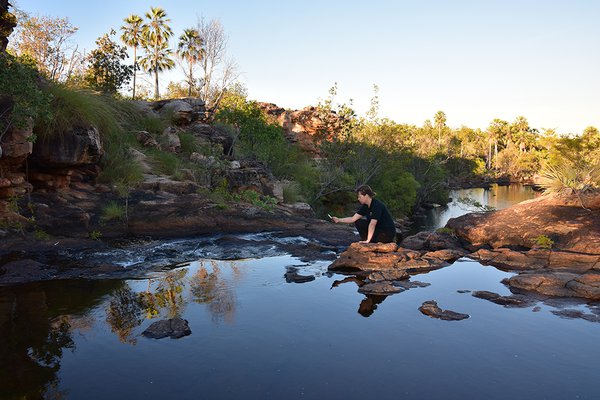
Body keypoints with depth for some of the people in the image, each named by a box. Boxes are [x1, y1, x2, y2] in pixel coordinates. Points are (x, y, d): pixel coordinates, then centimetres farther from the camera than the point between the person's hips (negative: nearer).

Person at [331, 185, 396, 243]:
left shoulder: (377, 205, -25)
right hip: (378, 229, 9)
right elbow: (353, 219, 1)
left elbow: (372, 224, -32)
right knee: (358, 222, -1)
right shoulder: (365, 206, 1)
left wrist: (367, 240, -35)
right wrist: (338, 220, -7)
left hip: (388, 233, -9)